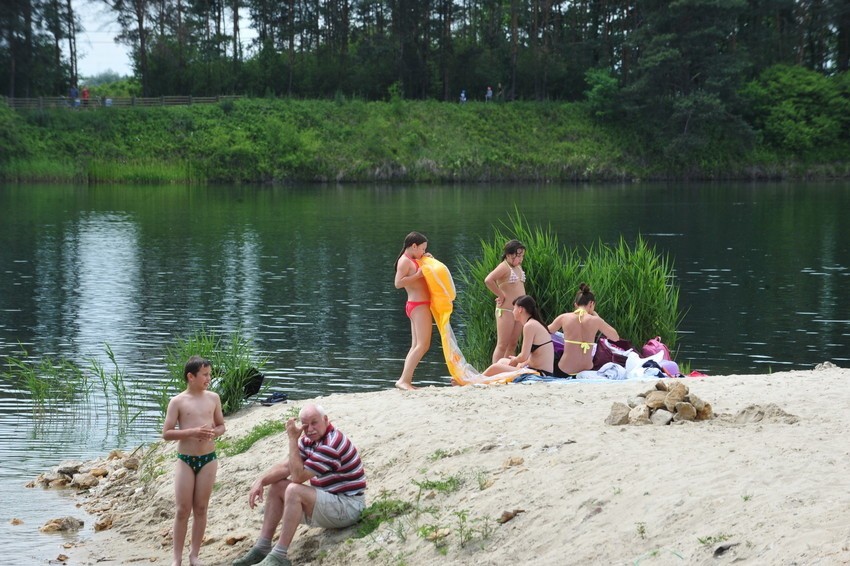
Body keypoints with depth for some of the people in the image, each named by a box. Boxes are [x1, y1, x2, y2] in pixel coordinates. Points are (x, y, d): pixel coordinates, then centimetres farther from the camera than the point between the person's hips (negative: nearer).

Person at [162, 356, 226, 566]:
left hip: (208, 459, 3)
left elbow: (221, 425, 13)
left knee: (200, 509, 6)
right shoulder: (178, 402, -6)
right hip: (185, 460, -3)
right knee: (183, 510, -2)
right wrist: (192, 432, -21)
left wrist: (213, 432, -10)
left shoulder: (213, 398, 4)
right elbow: (166, 433, -9)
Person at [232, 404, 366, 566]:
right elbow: (285, 467, 4)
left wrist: (293, 439, -21)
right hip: (327, 499, 10)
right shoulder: (309, 440, 6)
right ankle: (262, 548, -1)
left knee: (294, 490, -30)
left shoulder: (331, 444, -24)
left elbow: (298, 476, -23)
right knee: (276, 486, 6)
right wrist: (260, 481, -11)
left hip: (348, 506, -10)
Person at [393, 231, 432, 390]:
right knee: (423, 344, -16)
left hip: (419, 306, 10)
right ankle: (403, 380, -22)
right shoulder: (405, 261, -11)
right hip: (418, 306, -10)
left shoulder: (413, 261, 17)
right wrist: (418, 275, -20)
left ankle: (407, 380, 6)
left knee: (416, 346, 8)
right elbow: (398, 283, -22)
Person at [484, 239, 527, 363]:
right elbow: (488, 280, -28)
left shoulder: (518, 267, 14)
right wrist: (501, 295, -17)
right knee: (502, 345, -5)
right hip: (506, 311, -8)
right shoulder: (504, 267, -12)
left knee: (512, 345, 11)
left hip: (518, 311, 8)